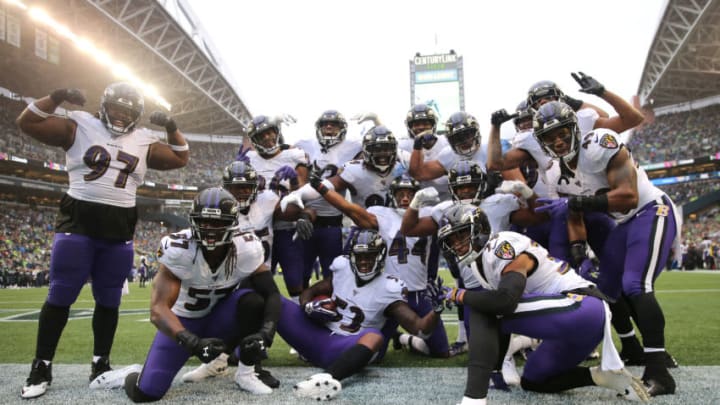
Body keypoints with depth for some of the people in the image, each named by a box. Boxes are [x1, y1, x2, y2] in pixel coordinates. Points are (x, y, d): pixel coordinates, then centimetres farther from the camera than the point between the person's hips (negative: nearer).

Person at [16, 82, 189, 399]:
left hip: (119, 229, 3)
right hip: (78, 221, -3)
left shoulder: (144, 142, 12)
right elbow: (27, 123, 2)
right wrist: (56, 97, -7)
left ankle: (101, 364, 19)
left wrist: (171, 128, 8)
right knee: (61, 296, -2)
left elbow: (180, 159, 19)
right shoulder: (79, 127, 4)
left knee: (109, 300, 8)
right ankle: (41, 368, 11)